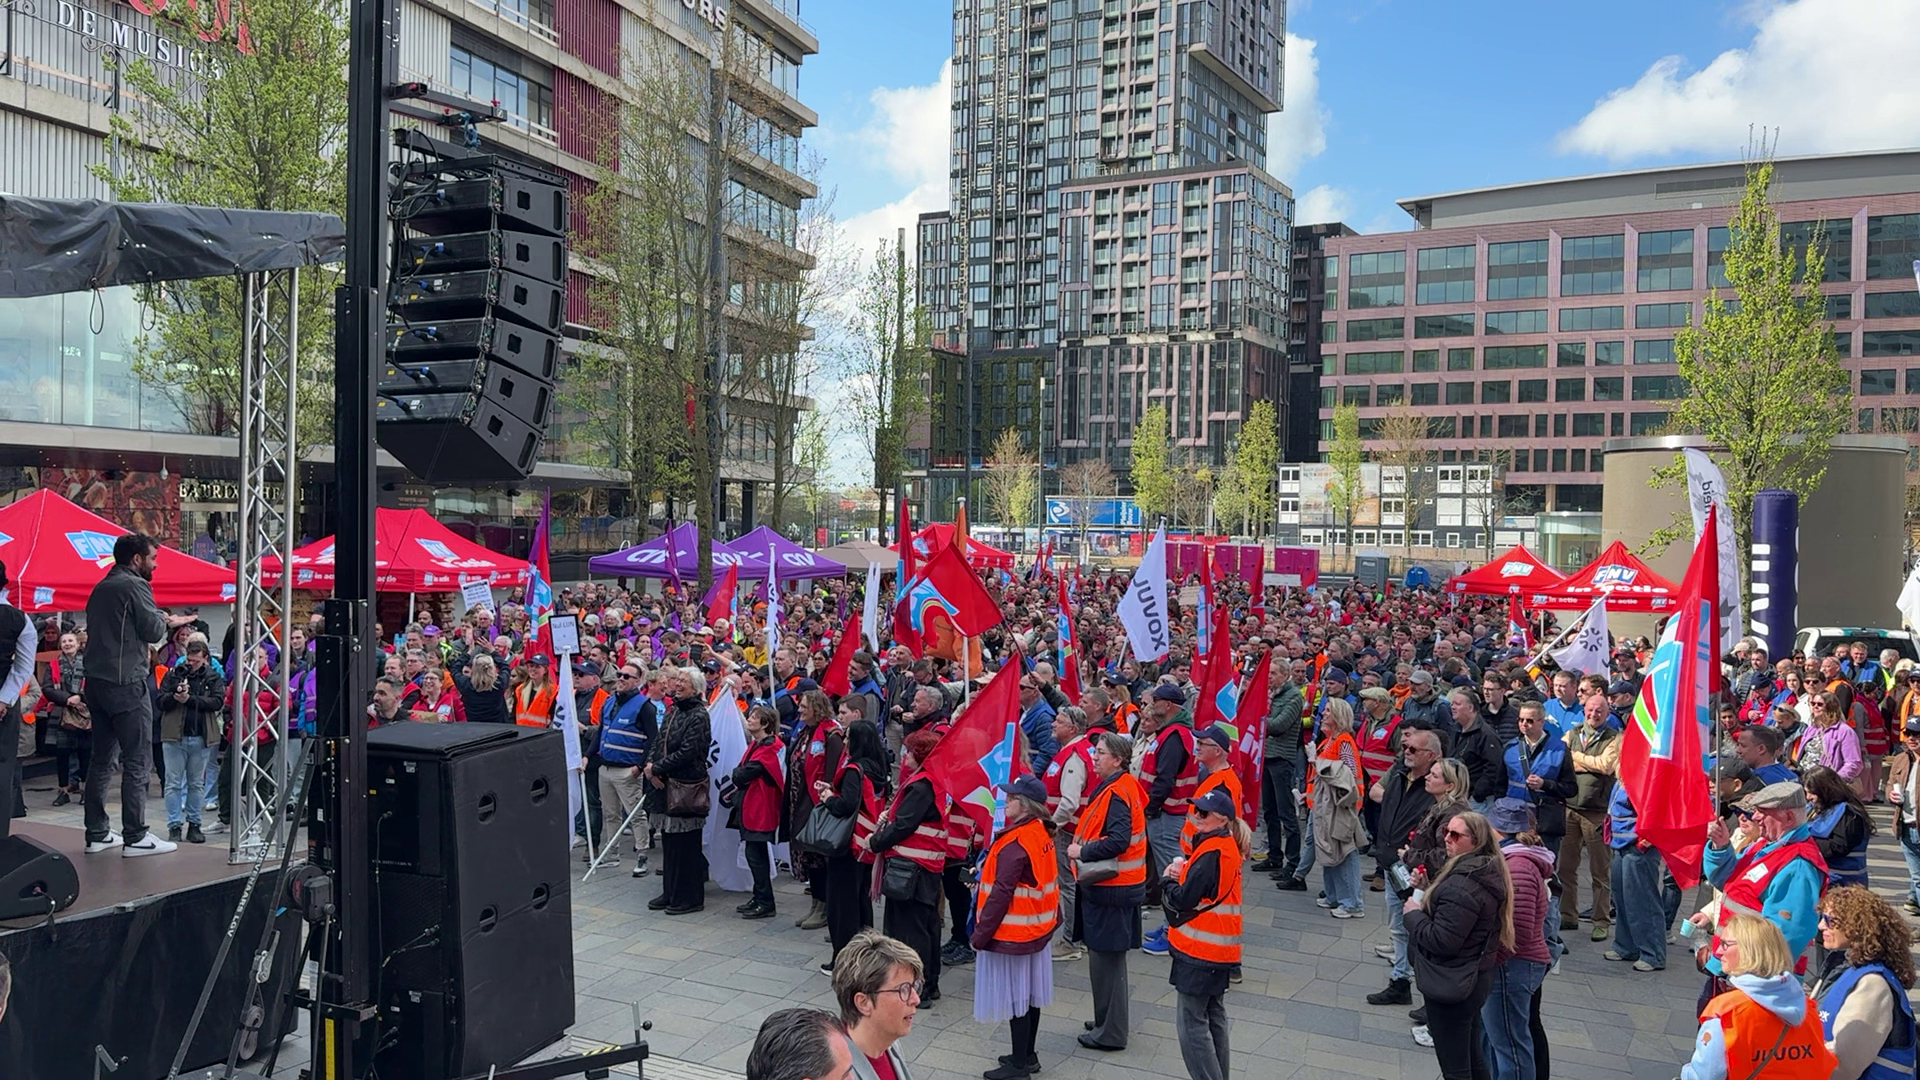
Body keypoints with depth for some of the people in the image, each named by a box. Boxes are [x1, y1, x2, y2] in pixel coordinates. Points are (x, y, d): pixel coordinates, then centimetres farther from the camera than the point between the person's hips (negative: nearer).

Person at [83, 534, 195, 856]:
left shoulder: (101, 588, 17)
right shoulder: (135, 586, -10)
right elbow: (153, 632, -12)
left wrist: (163, 621, 15)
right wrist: (167, 621, 9)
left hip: (96, 682, 9)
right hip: (127, 684, -9)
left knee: (102, 759, 13)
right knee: (137, 762, -5)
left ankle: (97, 833, 17)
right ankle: (135, 837, -4)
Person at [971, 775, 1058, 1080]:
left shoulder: (1014, 844, -24)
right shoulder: (1042, 833, 3)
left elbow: (1001, 895, -24)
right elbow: (1047, 881, 12)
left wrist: (981, 933, -16)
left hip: (1012, 932, -9)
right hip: (1037, 928, 9)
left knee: (1014, 997, 2)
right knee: (1029, 993, 17)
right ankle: (1028, 1055, 29)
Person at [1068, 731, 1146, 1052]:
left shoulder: (1116, 793, -20)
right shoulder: (1117, 786, 11)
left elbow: (1118, 841, -29)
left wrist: (1082, 851, -19)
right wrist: (1083, 847, 6)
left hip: (1111, 889, -10)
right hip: (1114, 885, 10)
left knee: (1106, 957, -1)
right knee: (1108, 956, 19)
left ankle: (1111, 1032, 9)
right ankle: (1109, 1021, 31)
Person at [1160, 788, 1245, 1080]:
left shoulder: (1212, 853, -21)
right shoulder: (1227, 847, 9)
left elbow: (1181, 900, -20)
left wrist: (1167, 879, -2)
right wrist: (1183, 872, -3)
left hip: (1199, 951, -10)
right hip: (1218, 949, 10)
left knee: (1192, 1023, -4)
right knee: (1214, 1018, 17)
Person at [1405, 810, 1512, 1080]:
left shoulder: (1463, 884, -26)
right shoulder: (1485, 873, 6)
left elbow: (1442, 940, -27)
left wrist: (1413, 913, -13)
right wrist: (1428, 891, 2)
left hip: (1450, 985, -10)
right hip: (1474, 980, 10)